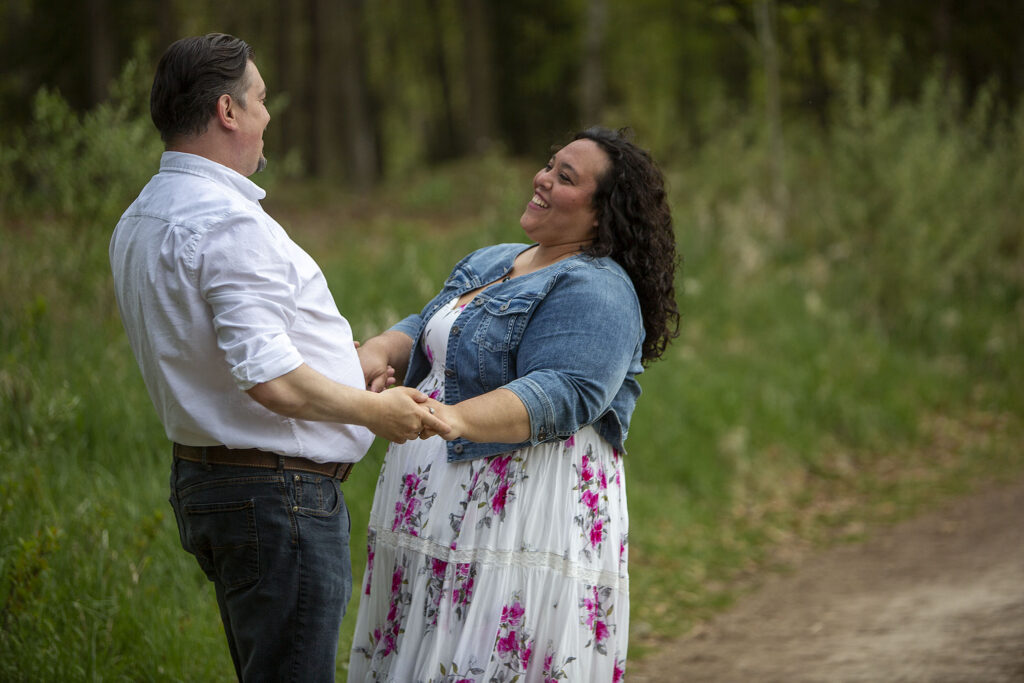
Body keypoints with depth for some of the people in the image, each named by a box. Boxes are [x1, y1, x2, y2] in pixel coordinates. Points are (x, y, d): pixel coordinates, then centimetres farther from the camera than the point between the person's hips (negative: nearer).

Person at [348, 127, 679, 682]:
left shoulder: (598, 292, -11)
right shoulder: (490, 263, 19)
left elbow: (563, 394, -23)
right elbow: (425, 329, 21)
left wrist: (457, 419, -36)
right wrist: (377, 352, -2)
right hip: (439, 512, 9)